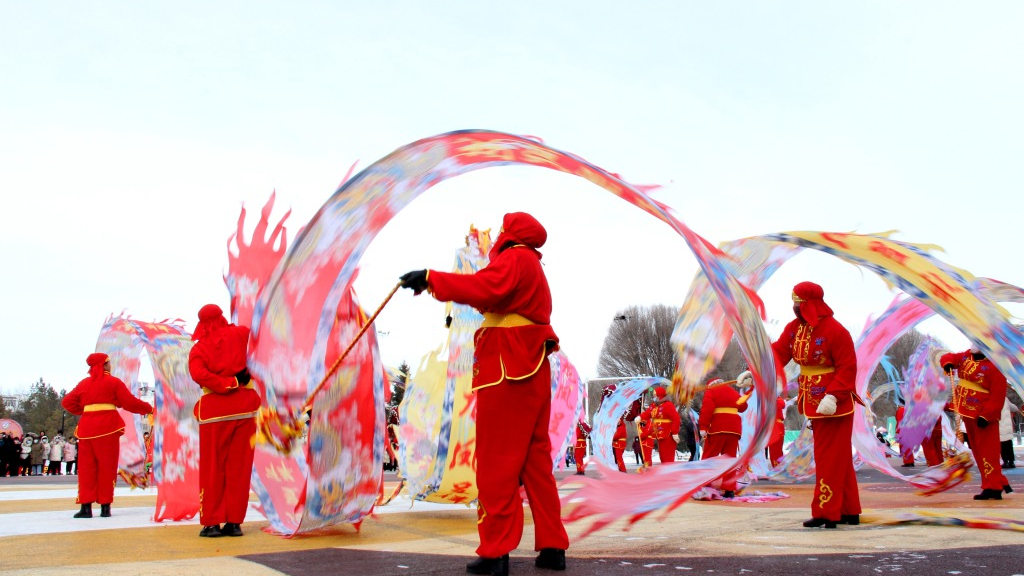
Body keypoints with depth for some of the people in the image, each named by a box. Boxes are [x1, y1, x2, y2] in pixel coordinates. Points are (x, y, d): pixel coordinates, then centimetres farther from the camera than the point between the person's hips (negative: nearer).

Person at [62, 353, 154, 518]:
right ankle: (105, 506, 2)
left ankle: (86, 506, 0)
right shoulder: (113, 382, 2)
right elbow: (130, 402, -1)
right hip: (108, 427, -3)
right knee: (107, 467, 2)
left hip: (87, 427, 3)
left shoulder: (84, 383, 13)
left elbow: (67, 402, 12)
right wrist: (148, 409, 11)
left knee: (87, 467, 6)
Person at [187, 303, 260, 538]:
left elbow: (198, 373, -16)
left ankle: (212, 522, 5)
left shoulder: (199, 348, 1)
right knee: (239, 467, 5)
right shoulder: (240, 334, 4)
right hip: (245, 406, 1)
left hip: (214, 410, -1)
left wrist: (229, 383, -13)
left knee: (212, 467, 6)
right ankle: (234, 522, 5)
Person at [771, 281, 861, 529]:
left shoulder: (834, 330, -19)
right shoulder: (794, 328, 5)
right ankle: (848, 511, 23)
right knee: (840, 458, 14)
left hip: (834, 403, -8)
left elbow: (847, 368, -19)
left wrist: (832, 396, -28)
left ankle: (826, 513, 1)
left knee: (830, 458, -4)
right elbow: (778, 352, 2)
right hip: (813, 402, 8)